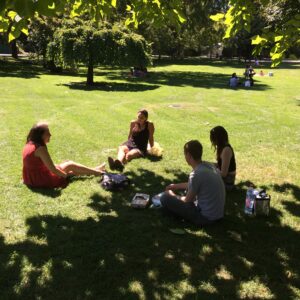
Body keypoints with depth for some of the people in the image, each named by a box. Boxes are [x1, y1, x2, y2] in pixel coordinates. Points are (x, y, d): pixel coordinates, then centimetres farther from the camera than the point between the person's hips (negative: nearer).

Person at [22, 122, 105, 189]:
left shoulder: (29, 144, 4)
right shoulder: (40, 148, -25)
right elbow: (52, 169, -22)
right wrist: (66, 175, -5)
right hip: (42, 180, -8)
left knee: (67, 162, 17)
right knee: (70, 165, 6)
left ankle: (93, 171, 26)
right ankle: (95, 172, 22)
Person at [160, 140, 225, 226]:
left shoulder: (197, 174, -24)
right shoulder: (209, 166, 0)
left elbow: (188, 200, -10)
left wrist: (172, 195, 8)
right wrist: (176, 186, 25)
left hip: (206, 217, -9)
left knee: (165, 198, -8)